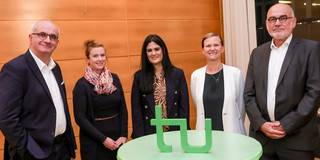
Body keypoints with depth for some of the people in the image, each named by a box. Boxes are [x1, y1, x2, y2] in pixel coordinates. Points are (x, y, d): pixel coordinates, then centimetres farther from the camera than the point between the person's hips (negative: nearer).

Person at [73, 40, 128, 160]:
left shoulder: (114, 79, 3)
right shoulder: (82, 85, -10)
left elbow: (123, 109, 5)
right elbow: (80, 118, -11)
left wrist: (123, 135, -4)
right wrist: (103, 139, -14)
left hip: (117, 140, 4)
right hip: (94, 143, -4)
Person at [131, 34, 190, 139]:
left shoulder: (178, 74, 3)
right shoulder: (139, 77, 1)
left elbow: (184, 107, 1)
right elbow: (136, 110, 0)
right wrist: (140, 138, -6)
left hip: (175, 133, 1)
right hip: (149, 134, 0)